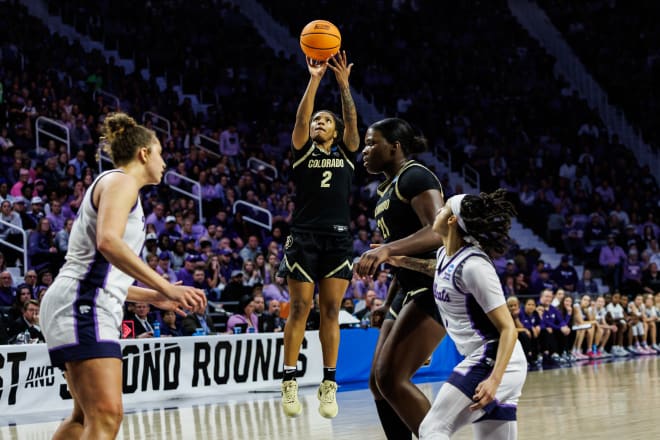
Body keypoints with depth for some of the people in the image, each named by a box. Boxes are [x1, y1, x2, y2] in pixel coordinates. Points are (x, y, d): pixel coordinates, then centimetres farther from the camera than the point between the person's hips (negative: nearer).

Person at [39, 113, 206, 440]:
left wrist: (153, 297, 27)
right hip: (81, 306, -11)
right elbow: (107, 241, -24)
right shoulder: (120, 181, -3)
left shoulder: (111, 184, 27)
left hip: (87, 307, 11)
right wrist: (165, 287, -25)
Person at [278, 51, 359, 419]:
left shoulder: (346, 153, 12)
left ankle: (329, 385, 2)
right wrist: (314, 80, -15)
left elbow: (352, 120, -3)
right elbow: (301, 119, -8)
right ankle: (290, 382, -1)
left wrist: (344, 84, -14)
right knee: (300, 308, -3)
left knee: (331, 310, 1)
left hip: (338, 238, 1)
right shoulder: (303, 151, 8)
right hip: (304, 236, -1)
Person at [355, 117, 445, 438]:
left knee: (392, 379, -19)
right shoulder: (389, 189, 19)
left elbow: (441, 231, -26)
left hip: (433, 289, -11)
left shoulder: (415, 177, -11)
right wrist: (388, 305, 26)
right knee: (378, 383, 9)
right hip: (409, 291, 11)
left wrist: (386, 250, -37)